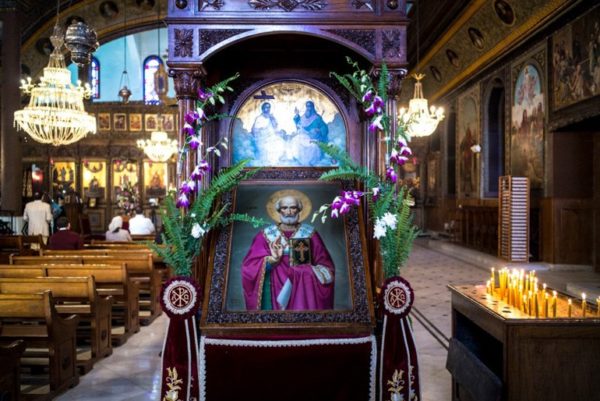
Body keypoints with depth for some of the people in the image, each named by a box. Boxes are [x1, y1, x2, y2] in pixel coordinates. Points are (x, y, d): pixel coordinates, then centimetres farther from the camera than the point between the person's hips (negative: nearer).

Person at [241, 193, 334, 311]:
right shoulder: (266, 234, 4)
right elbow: (250, 266, -3)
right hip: (275, 290, 0)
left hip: (303, 290, 0)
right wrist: (272, 259, -18)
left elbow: (326, 268, 4)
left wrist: (308, 272, -14)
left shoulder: (310, 233, 4)